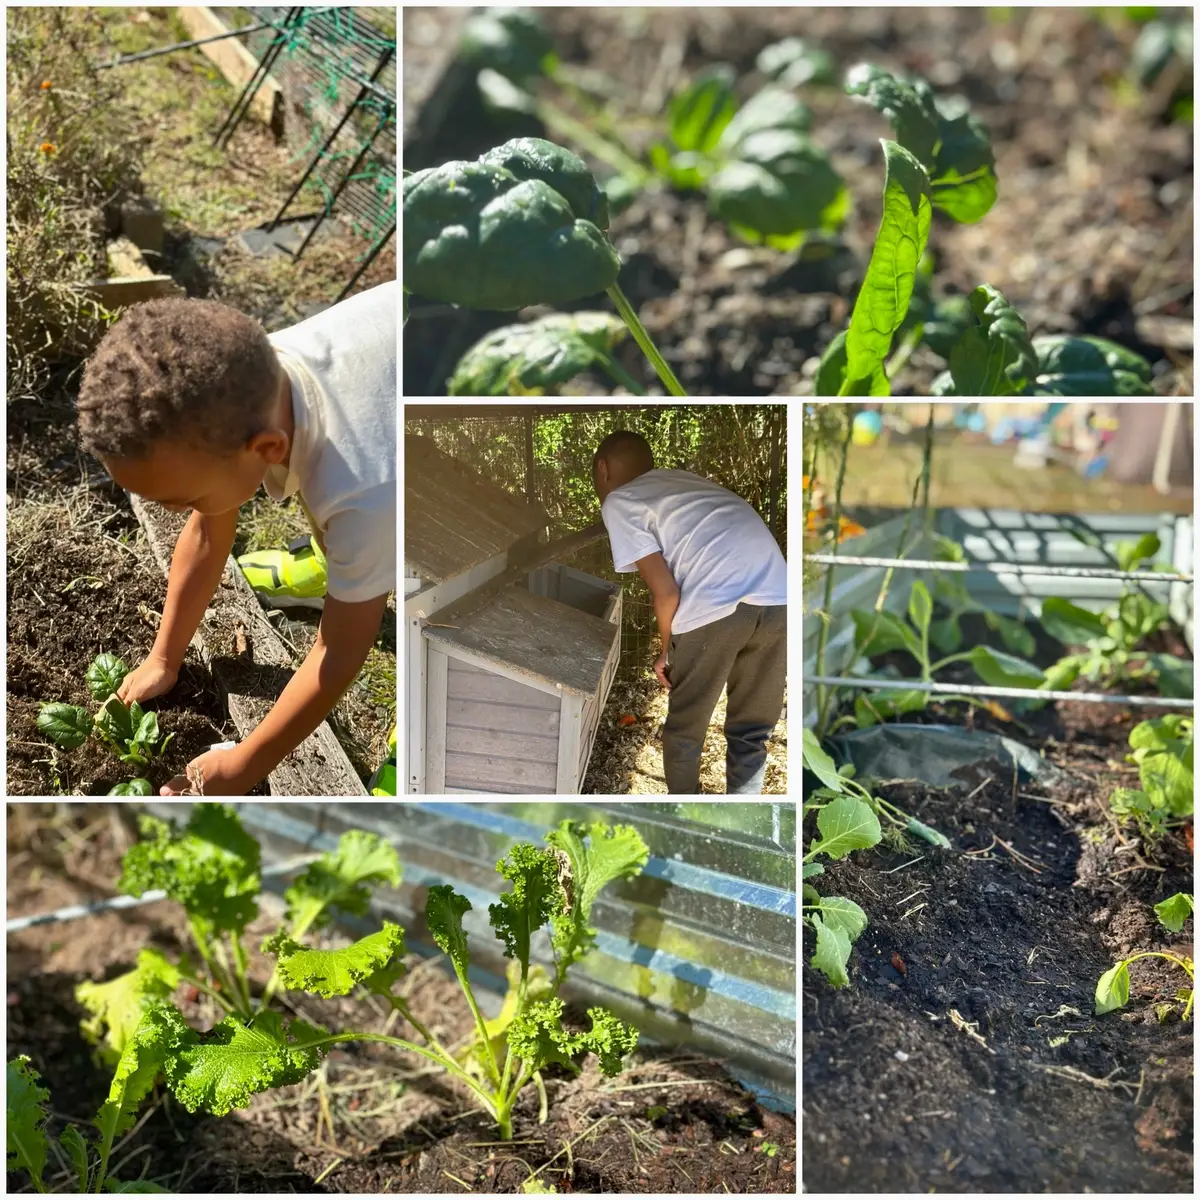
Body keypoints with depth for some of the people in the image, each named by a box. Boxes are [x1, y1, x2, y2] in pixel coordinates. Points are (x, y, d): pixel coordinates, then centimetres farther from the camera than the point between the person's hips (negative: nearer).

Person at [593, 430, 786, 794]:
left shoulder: (617, 502, 12)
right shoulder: (682, 478, 31)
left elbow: (666, 591, 2)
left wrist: (668, 652, 18)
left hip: (714, 606, -6)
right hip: (777, 599, 6)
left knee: (685, 729, 17)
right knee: (752, 730, 20)